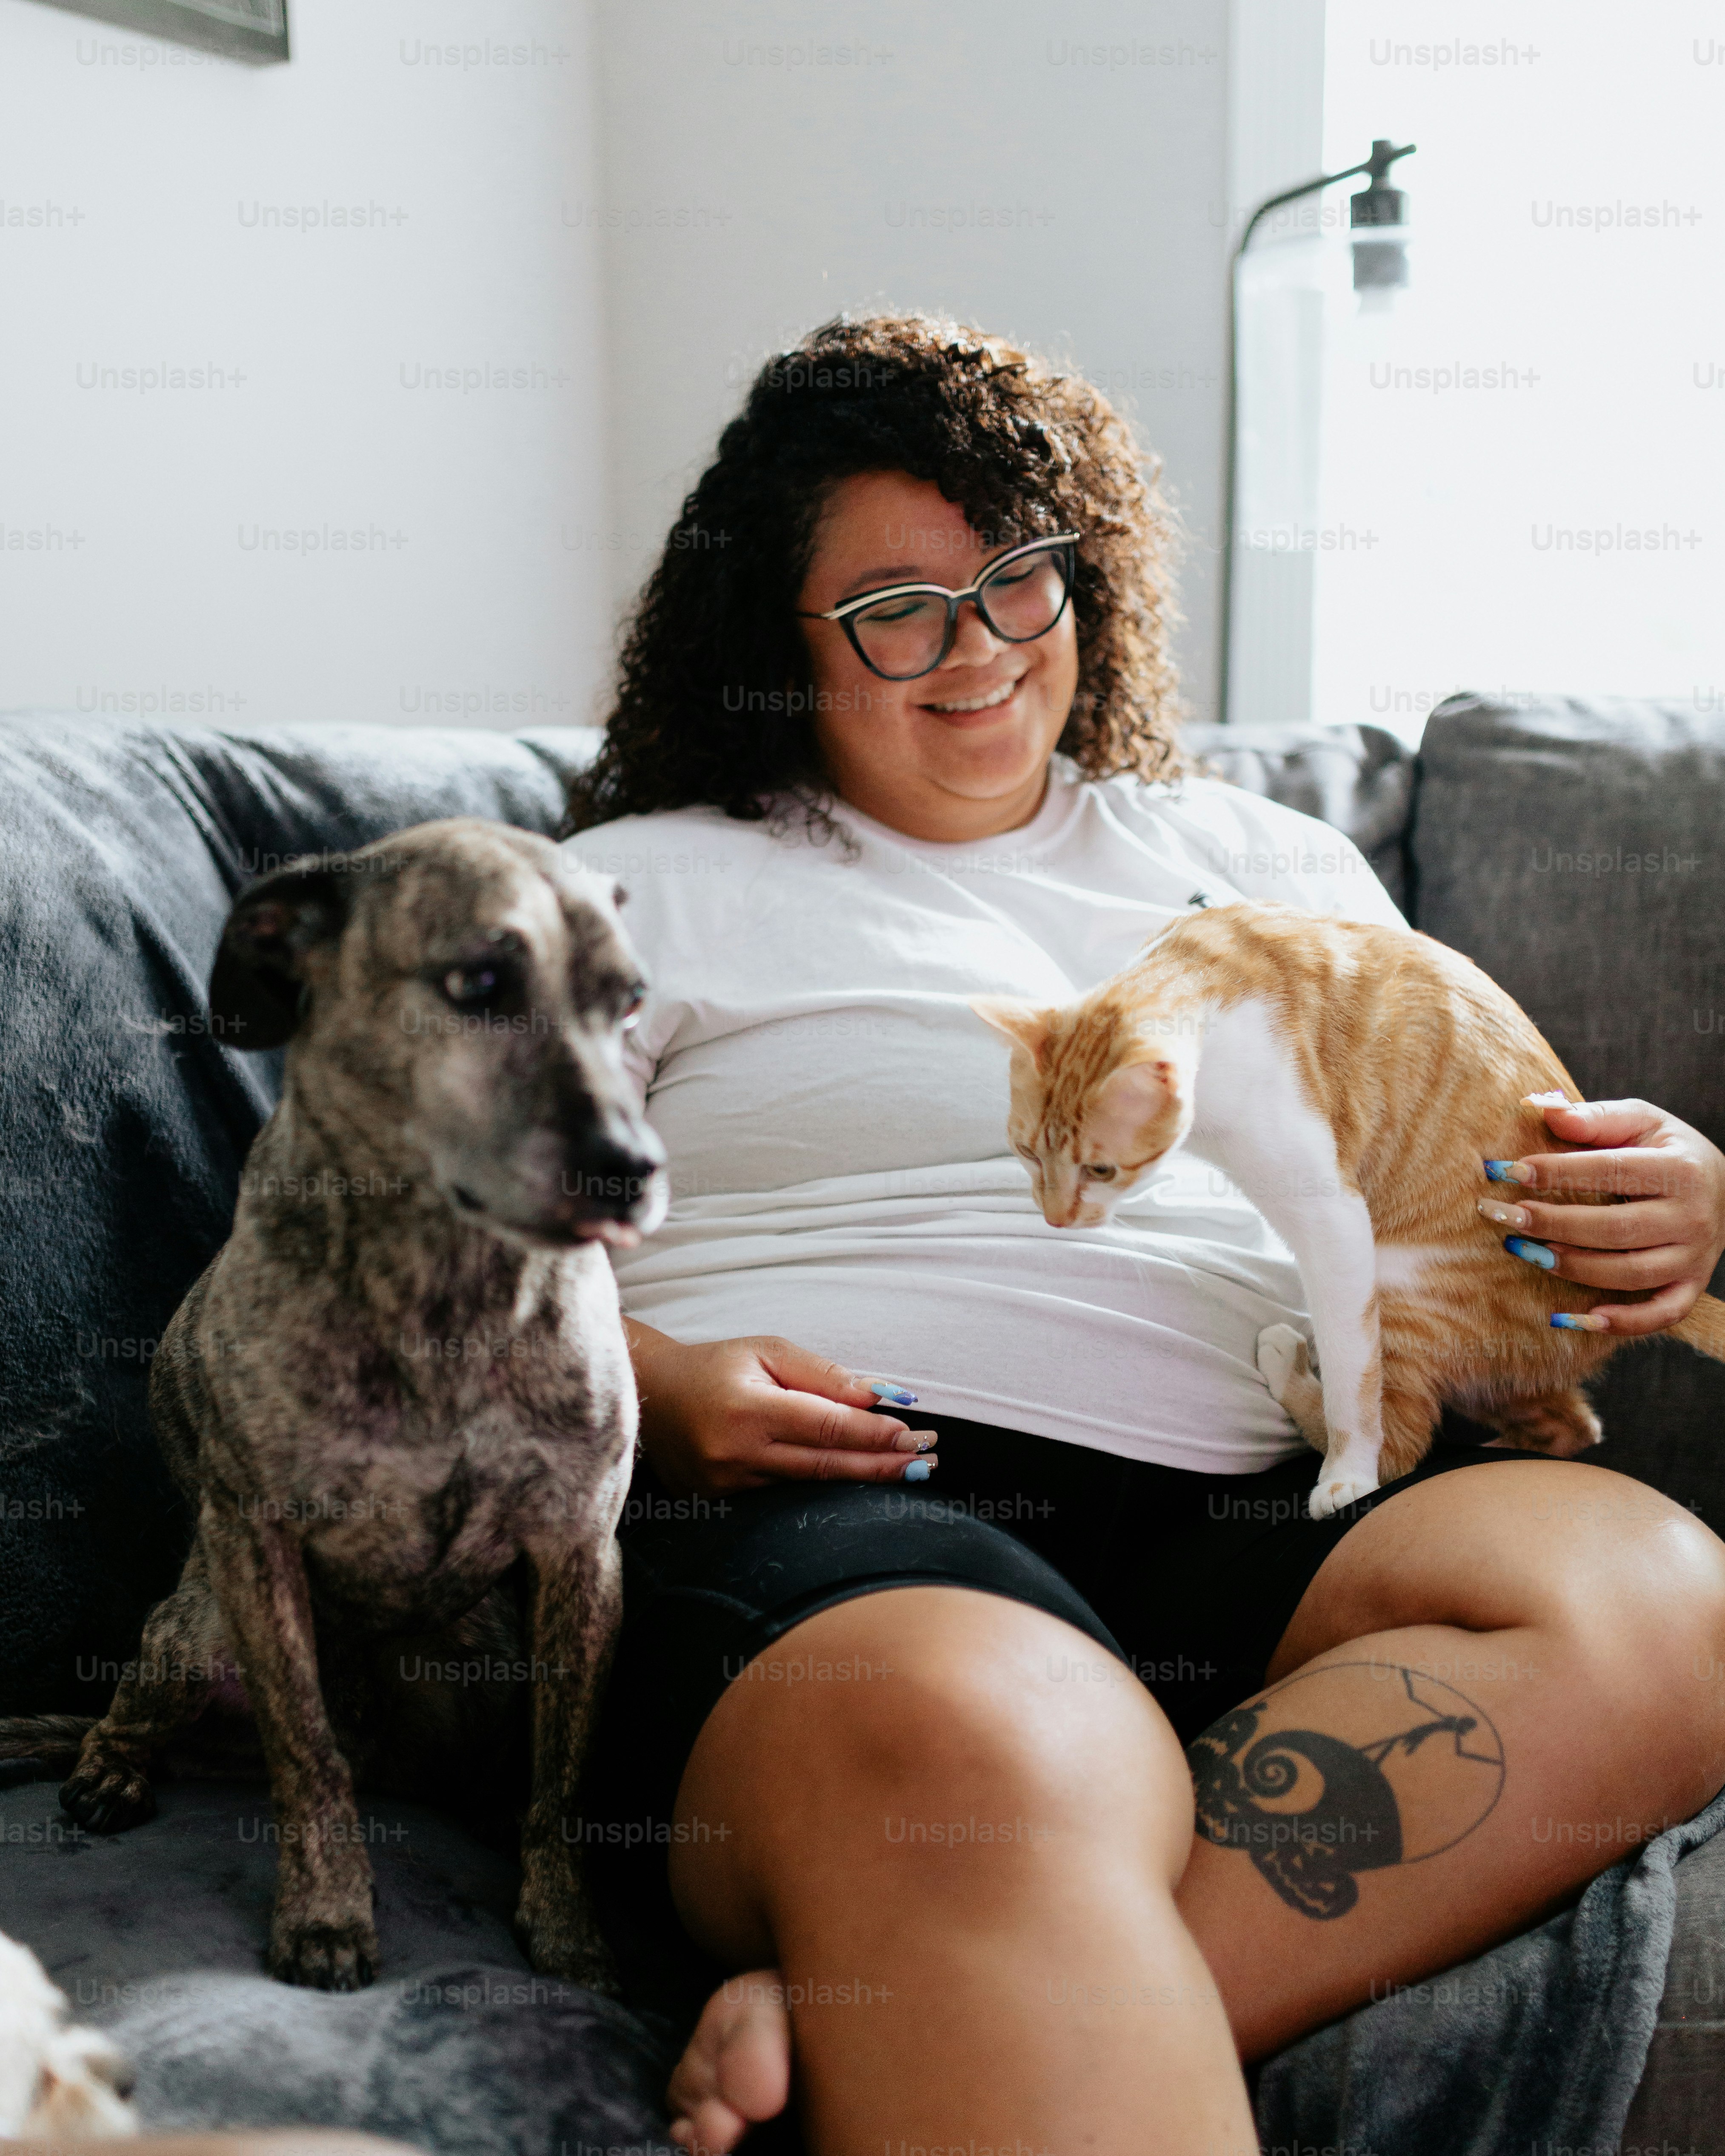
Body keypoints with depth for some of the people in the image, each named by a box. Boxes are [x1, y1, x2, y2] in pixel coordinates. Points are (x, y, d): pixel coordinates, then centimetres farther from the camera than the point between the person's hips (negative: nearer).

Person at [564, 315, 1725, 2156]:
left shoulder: (1264, 862, 29)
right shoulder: (644, 890, 18)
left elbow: (1483, 1179, 27)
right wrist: (652, 1395, -12)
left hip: (1265, 1519, 6)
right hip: (825, 1518, -5)